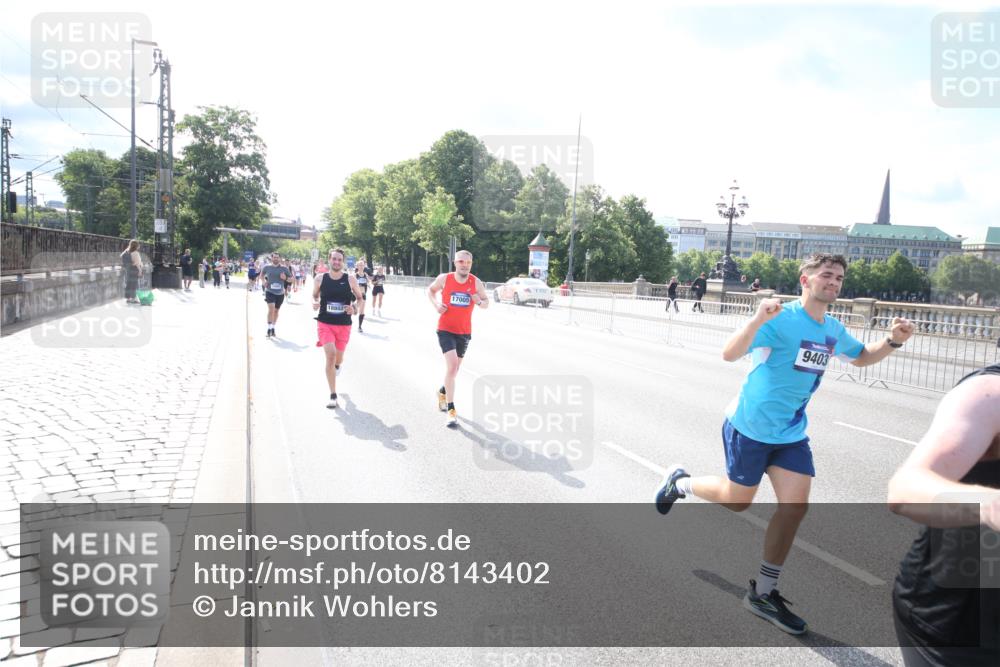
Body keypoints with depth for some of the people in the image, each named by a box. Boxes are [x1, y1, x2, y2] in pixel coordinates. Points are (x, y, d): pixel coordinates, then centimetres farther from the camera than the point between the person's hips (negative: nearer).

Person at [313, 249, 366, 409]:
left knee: (338, 357, 16)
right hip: (325, 323, -1)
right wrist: (314, 303, -9)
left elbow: (360, 298, 6)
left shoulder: (350, 279, -4)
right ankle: (333, 396, -10)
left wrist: (354, 308, -15)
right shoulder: (320, 279, -3)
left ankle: (337, 366, 60)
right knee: (330, 355, -18)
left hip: (344, 325, 1)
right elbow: (314, 295, 14)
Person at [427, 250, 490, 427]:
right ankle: (451, 409, -15)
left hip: (464, 332, 4)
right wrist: (436, 304, -8)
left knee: (455, 368, 18)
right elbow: (431, 290, 10)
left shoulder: (476, 283, -6)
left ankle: (443, 392, 49)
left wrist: (480, 301, -18)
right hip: (445, 330, -3)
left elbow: (486, 302, 5)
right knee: (452, 365, -21)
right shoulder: (444, 279, -9)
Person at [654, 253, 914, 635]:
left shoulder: (833, 331, 4)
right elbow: (729, 354, -30)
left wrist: (893, 341, 6)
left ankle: (763, 593, 13)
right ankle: (679, 482, 37)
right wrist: (757, 320, -47)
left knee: (795, 506, -2)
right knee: (737, 501, 7)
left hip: (792, 434, 7)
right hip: (750, 428, -6)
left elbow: (862, 357, 25)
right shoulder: (782, 318, -20)